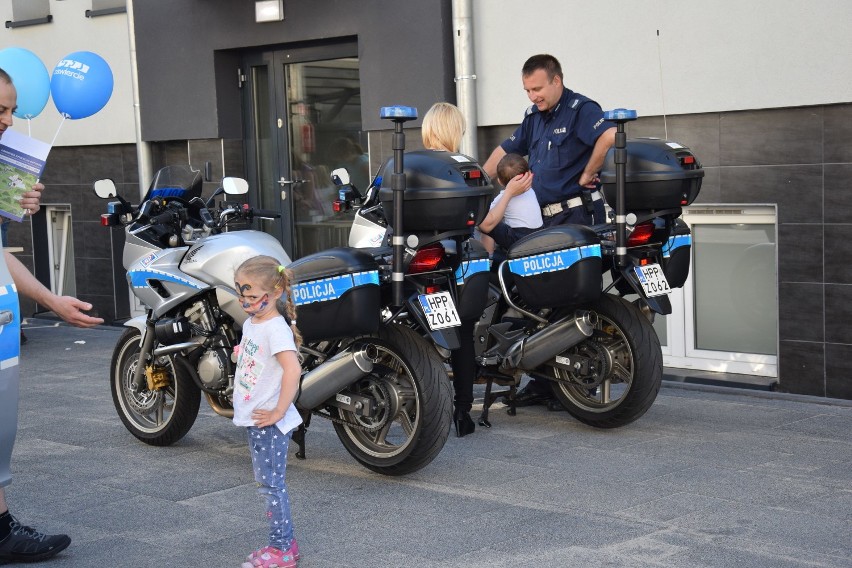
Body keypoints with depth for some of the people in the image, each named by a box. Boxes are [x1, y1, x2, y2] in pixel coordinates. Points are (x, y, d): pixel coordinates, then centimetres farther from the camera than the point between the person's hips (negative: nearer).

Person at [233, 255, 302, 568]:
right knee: (269, 484, 16)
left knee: (271, 484, -3)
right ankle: (285, 543, 25)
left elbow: (293, 370, -30)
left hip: (269, 422, -10)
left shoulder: (275, 328, -20)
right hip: (253, 419, 10)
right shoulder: (251, 323, 10)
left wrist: (278, 412, -25)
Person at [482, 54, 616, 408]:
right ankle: (543, 382, 14)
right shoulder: (535, 117, 19)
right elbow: (506, 150, 30)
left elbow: (609, 136, -28)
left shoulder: (580, 109, -9)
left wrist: (588, 174, -19)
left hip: (577, 216, -9)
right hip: (546, 219, 9)